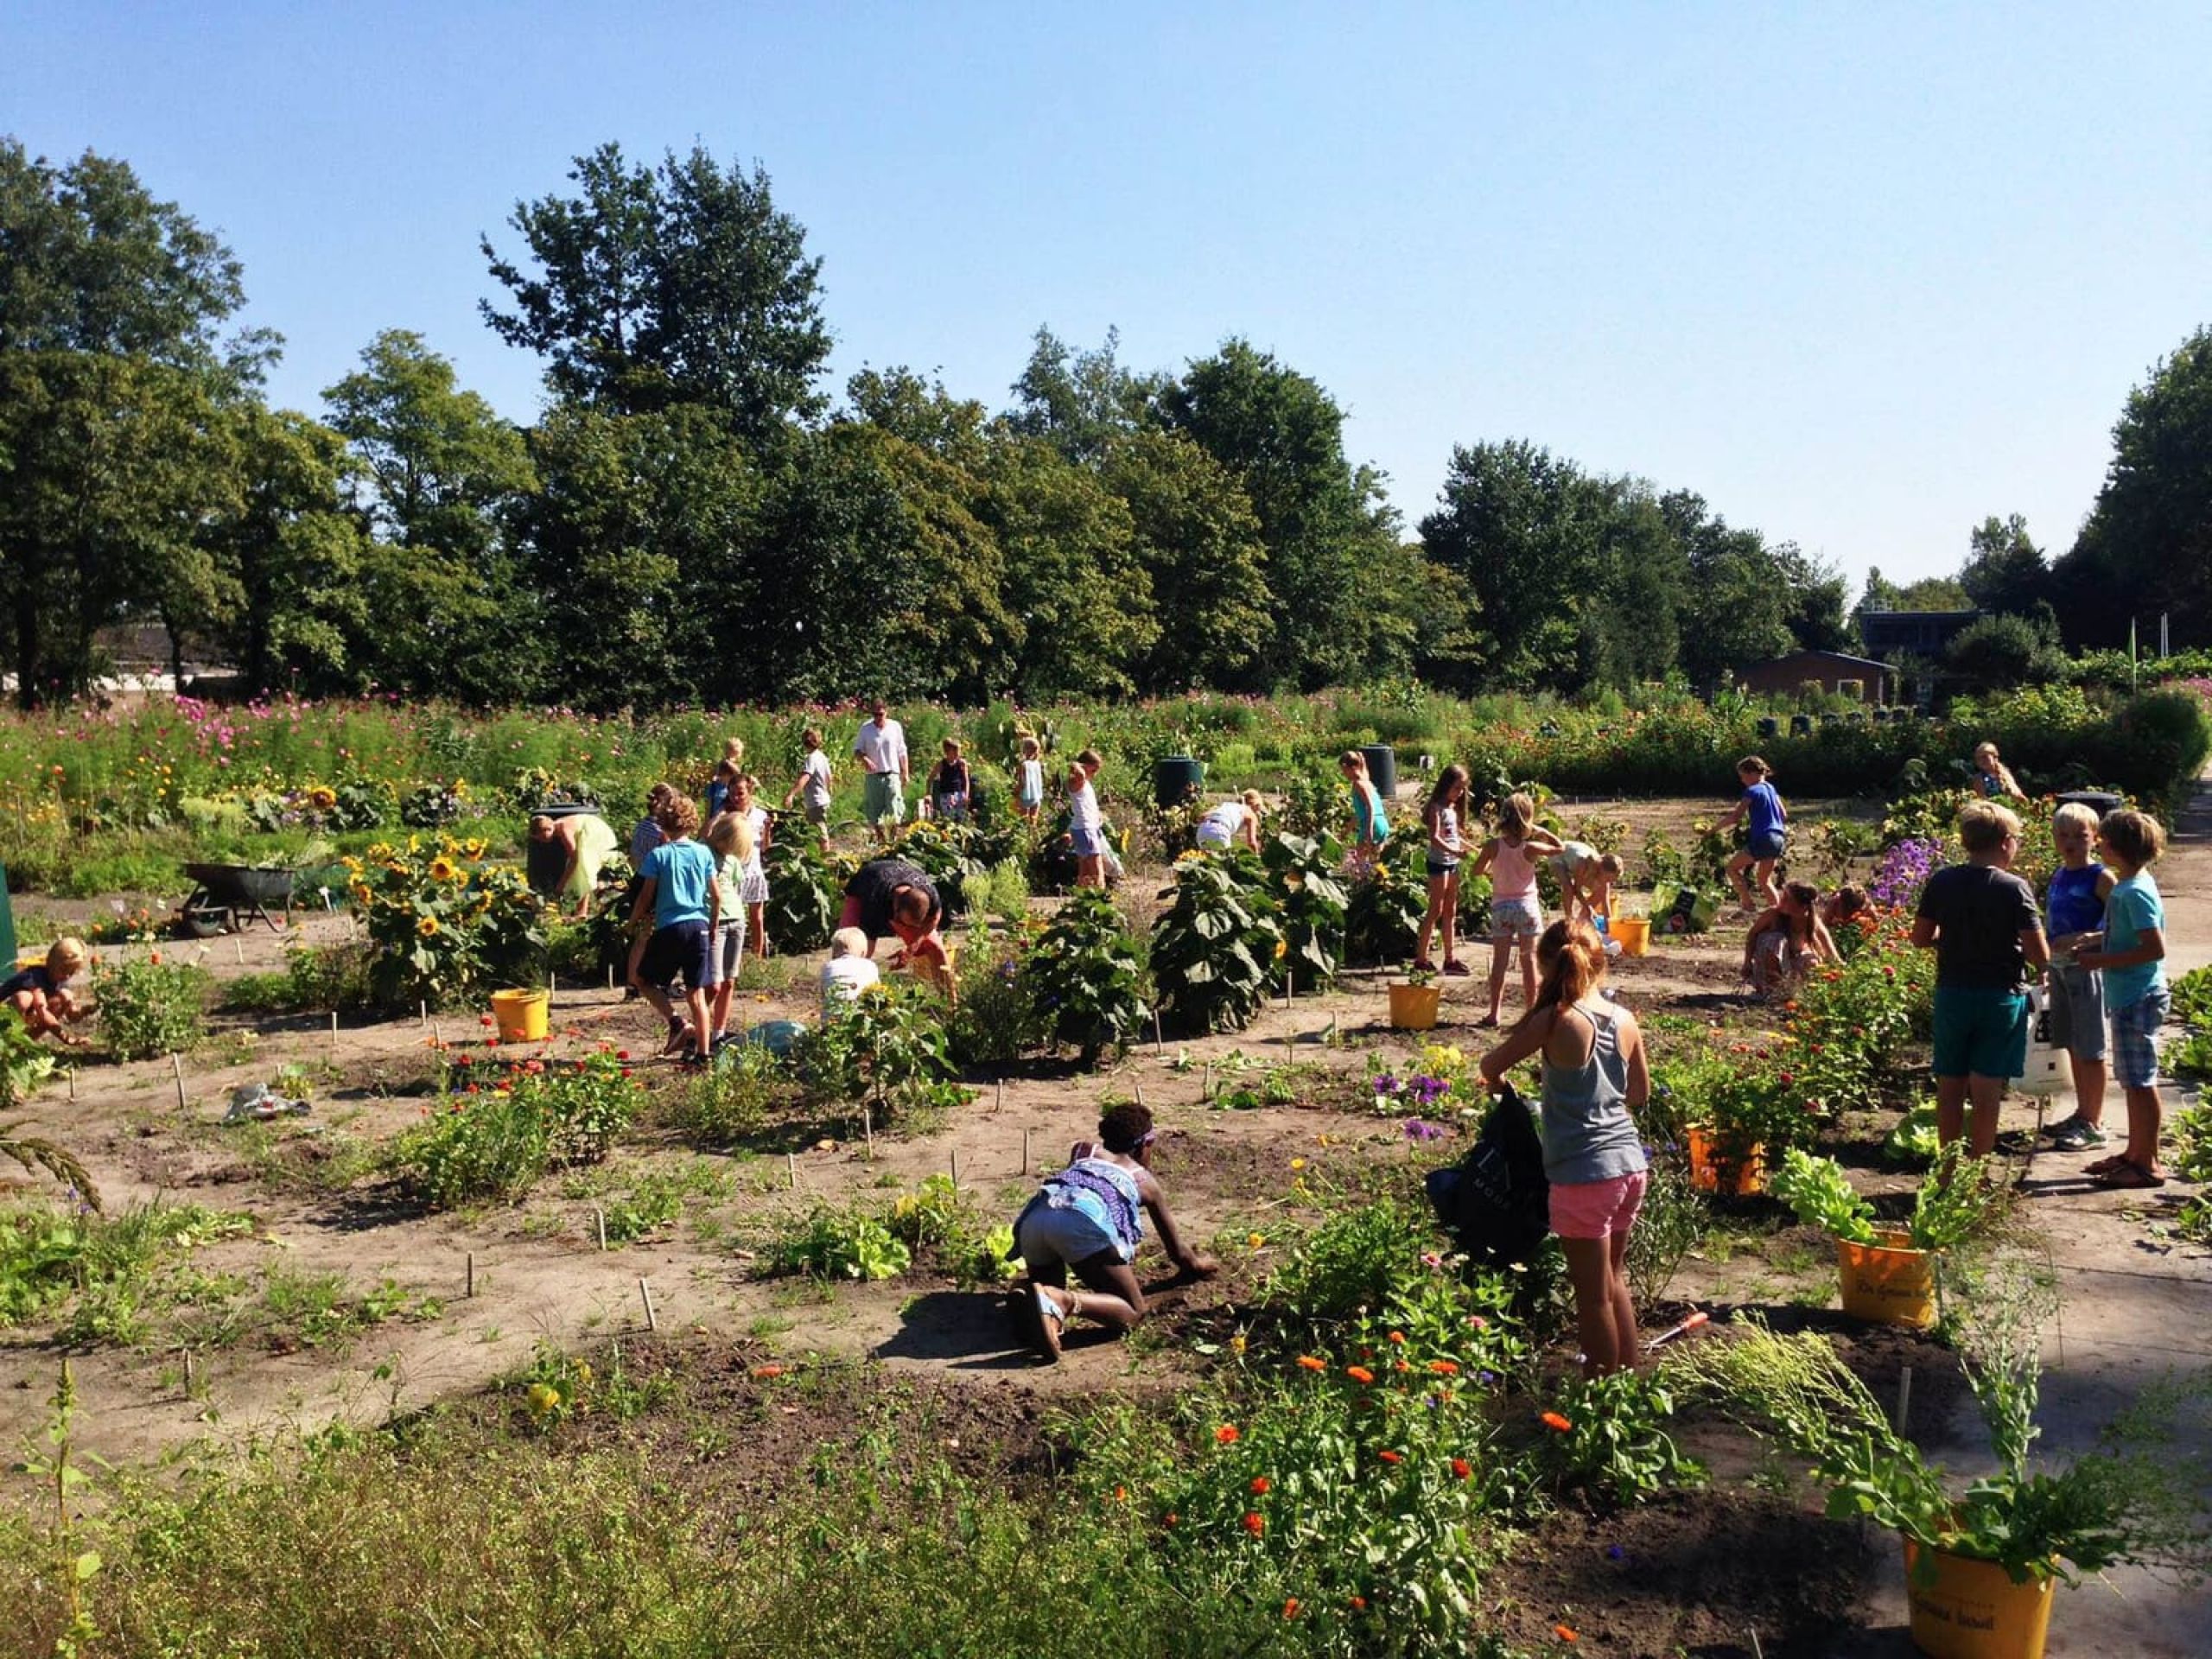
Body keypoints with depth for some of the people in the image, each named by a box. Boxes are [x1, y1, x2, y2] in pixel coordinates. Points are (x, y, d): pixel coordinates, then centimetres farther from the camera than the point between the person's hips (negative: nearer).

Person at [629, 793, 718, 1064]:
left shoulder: (658, 855, -6)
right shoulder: (704, 853, 4)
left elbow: (646, 896, -5)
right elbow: (715, 895, 6)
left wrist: (633, 920, 12)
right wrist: (713, 929, 18)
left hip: (669, 927, -4)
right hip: (699, 927, 4)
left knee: (642, 979, 15)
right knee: (696, 993, 9)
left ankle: (676, 1022, -5)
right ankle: (703, 1052, 7)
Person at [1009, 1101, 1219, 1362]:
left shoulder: (1082, 1150, 39)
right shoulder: (1146, 1179, 32)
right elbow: (1176, 1251, 42)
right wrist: (1198, 1264, 65)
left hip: (1033, 1216, 5)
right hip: (1085, 1220, -4)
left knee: (1050, 1294, 27)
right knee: (1133, 1312, 5)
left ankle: (1028, 1294, -9)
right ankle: (1063, 1300, -23)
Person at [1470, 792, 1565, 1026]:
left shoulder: (1493, 846, -11)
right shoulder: (1530, 847, -12)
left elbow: (1475, 871, 0)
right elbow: (1559, 848, 4)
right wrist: (1539, 831, 3)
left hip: (1501, 907, 1)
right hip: (1527, 905, -1)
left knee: (1499, 961, 5)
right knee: (1529, 961, 8)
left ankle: (1494, 1013, 5)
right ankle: (1532, 1011, 13)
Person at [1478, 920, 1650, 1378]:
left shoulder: (1555, 1020, -14)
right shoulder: (1625, 1020, 3)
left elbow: (1491, 1066, -3)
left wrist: (1498, 1079, 18)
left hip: (1584, 1173, -6)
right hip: (1630, 1166, 7)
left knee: (1593, 1294, 6)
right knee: (1613, 1278, 23)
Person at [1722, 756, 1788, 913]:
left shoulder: (1752, 791, -9)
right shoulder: (1770, 788, 15)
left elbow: (1735, 818, -14)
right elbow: (1784, 815, 19)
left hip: (1763, 839, -8)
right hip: (1778, 838, 8)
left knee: (1732, 867, 5)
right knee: (1765, 879, 18)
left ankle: (1748, 904, -1)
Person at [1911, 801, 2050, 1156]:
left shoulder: (1941, 883, -2)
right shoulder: (2014, 888, -12)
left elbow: (1920, 938, 6)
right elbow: (2040, 955, -13)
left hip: (1951, 994, 3)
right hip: (2000, 997, -3)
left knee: (1950, 1088, 12)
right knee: (1986, 1093, 3)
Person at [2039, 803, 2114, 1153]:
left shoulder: (2101, 878, -11)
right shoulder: (2058, 876, 10)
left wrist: (2090, 938, -29)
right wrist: (2048, 967, 18)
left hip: (2086, 969, -7)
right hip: (2059, 968, 7)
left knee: (2090, 1049, 0)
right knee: (2072, 1046, 16)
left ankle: (2094, 1125, 9)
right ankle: (2083, 1113, 28)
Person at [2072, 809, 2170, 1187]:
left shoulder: (2136, 892, -20)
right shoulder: (2125, 886, 9)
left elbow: (2155, 948, -24)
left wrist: (2102, 960, -19)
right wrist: (2097, 943, 7)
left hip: (2138, 999, -10)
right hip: (2128, 997, 10)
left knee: (2140, 1082, -1)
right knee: (2133, 1081, 17)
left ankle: (2148, 1165, 8)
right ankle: (2135, 1153, 28)